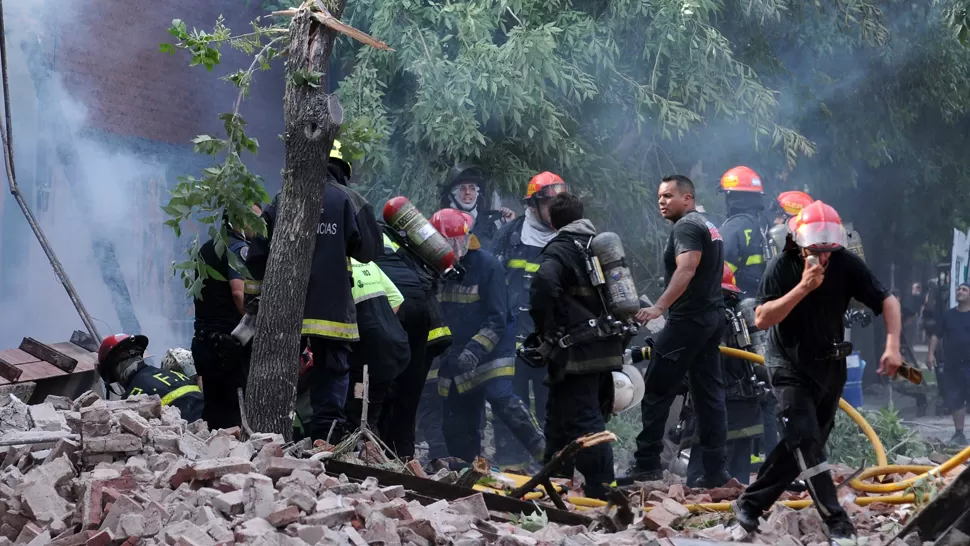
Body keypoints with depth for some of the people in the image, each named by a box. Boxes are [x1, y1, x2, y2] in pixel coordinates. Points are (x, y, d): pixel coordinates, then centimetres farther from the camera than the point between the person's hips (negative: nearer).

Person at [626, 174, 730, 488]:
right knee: (709, 393, 8)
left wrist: (661, 306, -34)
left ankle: (647, 463, -5)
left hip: (688, 320, -10)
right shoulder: (709, 226, 20)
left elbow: (687, 268, -26)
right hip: (714, 317, 10)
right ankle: (715, 470, 7)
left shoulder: (686, 227, -11)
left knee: (656, 391, -6)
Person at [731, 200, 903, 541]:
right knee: (806, 440, -18)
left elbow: (887, 301, -9)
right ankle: (837, 523, -19)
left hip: (830, 366, 4)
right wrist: (803, 287, -32)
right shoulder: (782, 267, -17)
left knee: (798, 447, 9)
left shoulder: (846, 264, -11)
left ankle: (750, 504, 24)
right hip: (790, 367, -4)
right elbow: (761, 319, -24)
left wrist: (892, 345, -25)